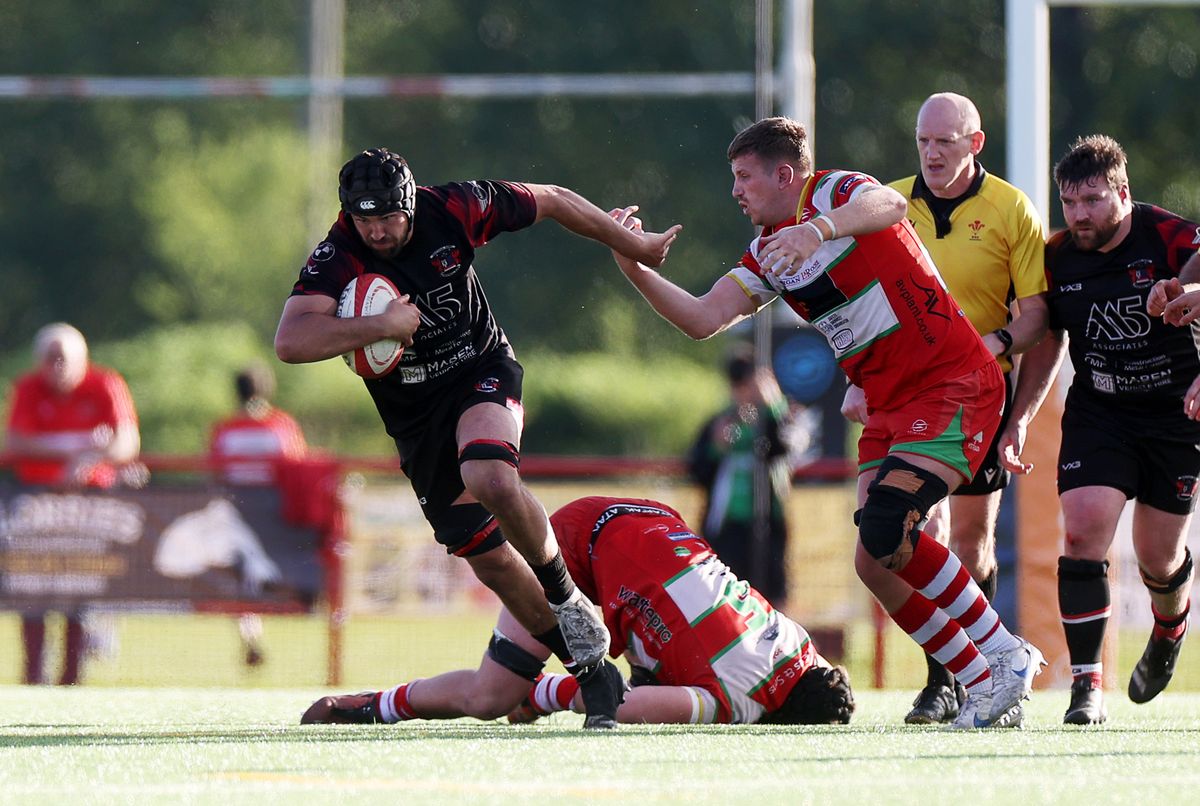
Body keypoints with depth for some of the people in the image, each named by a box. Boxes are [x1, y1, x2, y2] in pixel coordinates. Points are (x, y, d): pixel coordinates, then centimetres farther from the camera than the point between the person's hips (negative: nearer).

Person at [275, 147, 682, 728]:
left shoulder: (455, 210, -17)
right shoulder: (337, 259, -20)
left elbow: (553, 202, 0)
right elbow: (290, 342, -34)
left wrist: (634, 245, 11)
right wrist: (381, 325, -38)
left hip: (482, 372, -2)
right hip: (414, 414, 2)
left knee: (489, 477, -34)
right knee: (489, 557, 0)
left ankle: (567, 598, -11)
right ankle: (590, 669, 14)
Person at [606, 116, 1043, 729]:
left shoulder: (834, 192, -8)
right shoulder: (768, 254, 15)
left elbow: (888, 206, -33)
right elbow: (703, 319, 7)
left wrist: (818, 229, -51)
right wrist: (636, 270, -6)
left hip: (954, 384, -9)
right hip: (888, 405, 9)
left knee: (886, 529, -24)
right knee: (874, 561, -3)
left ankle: (1005, 656, -12)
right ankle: (982, 683, 8)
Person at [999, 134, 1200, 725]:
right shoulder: (1057, 258, -2)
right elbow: (1047, 342, 12)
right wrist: (1018, 421, 7)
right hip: (1097, 413, 2)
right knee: (1084, 528, -18)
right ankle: (1086, 686, -16)